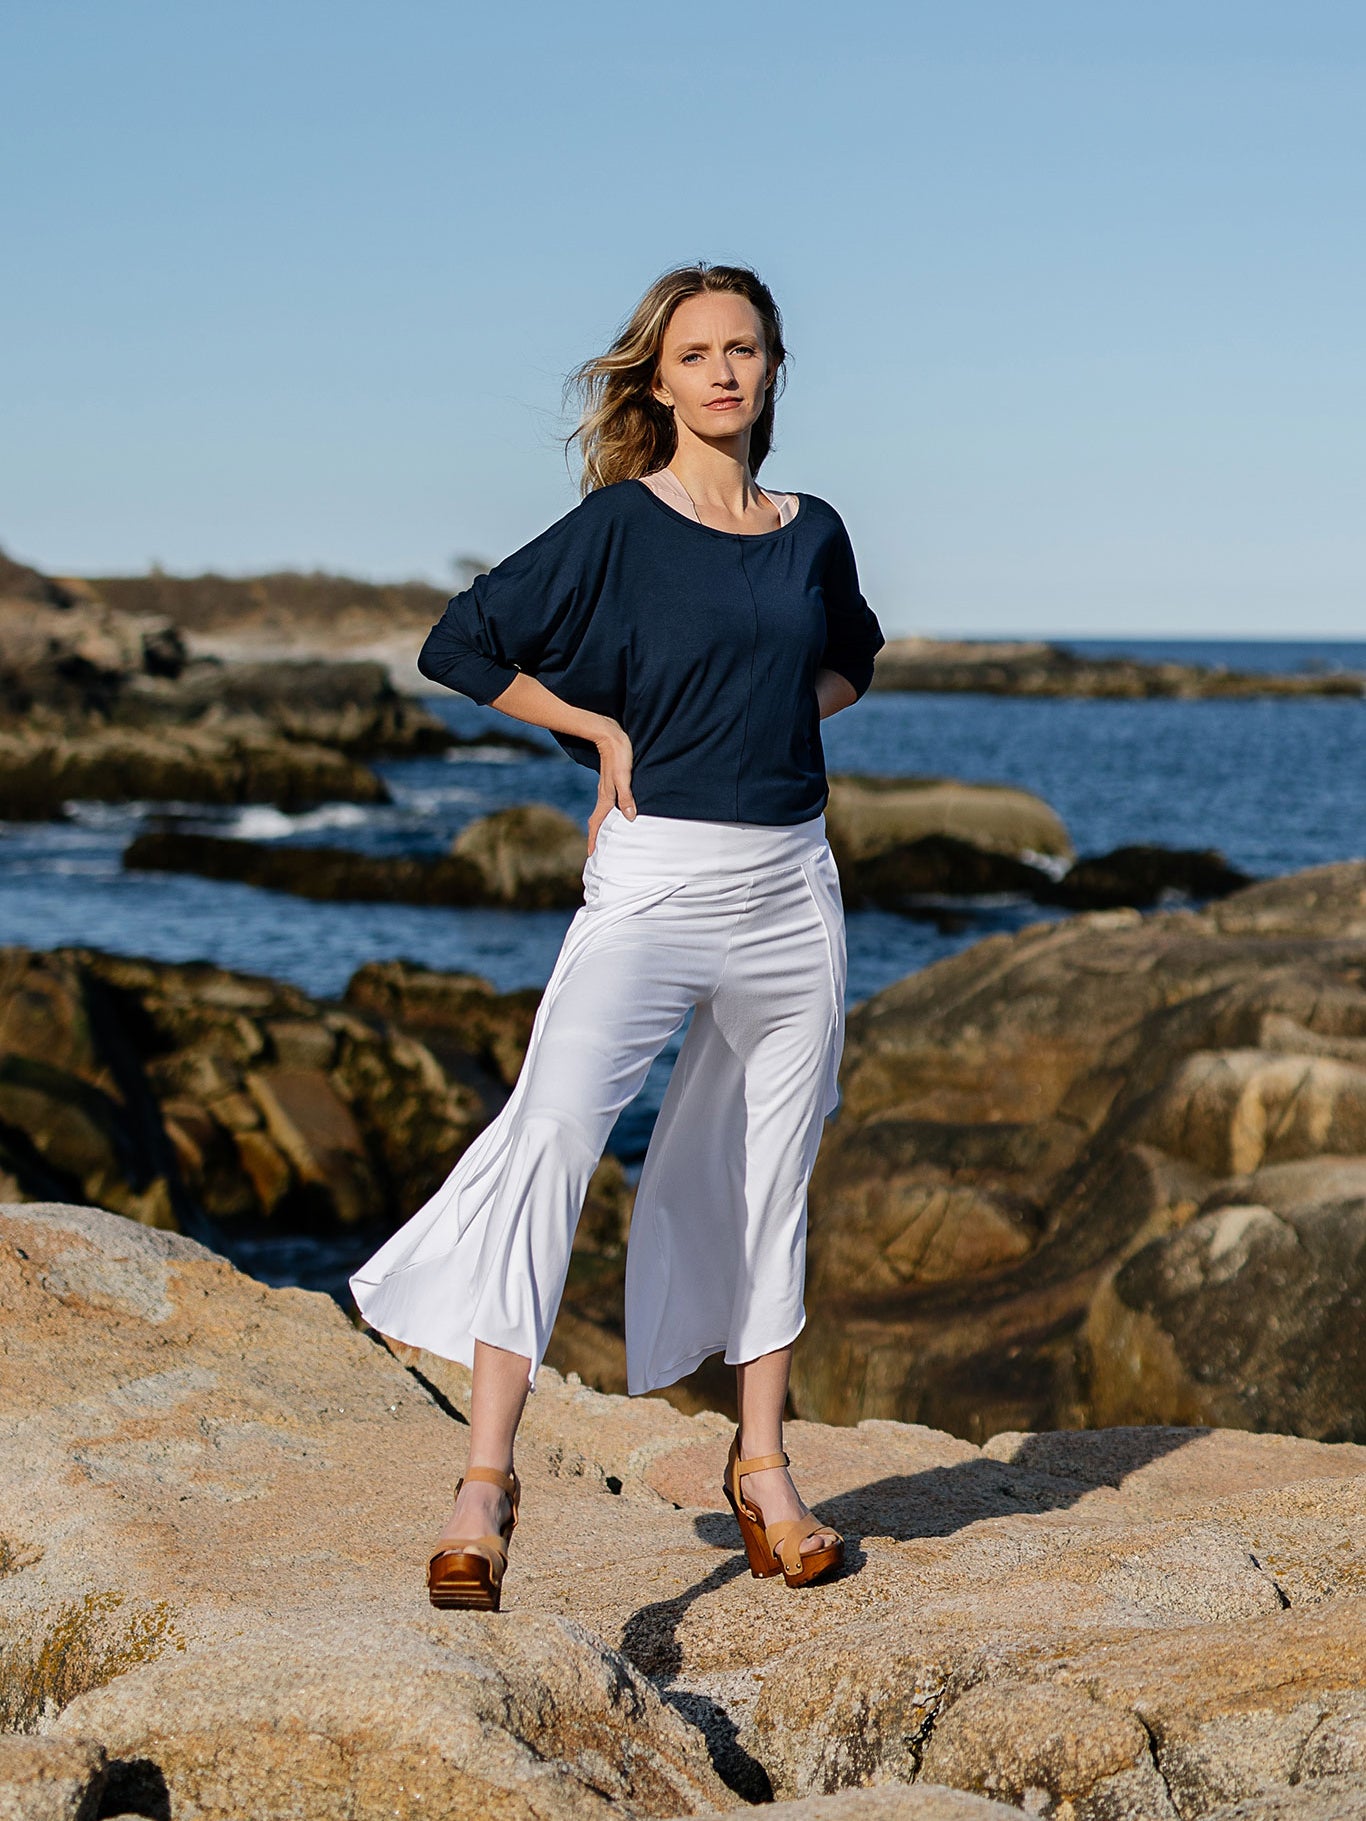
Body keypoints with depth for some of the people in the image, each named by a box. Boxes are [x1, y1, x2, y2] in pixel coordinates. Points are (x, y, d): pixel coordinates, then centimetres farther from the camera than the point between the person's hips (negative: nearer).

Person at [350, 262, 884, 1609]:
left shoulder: (812, 534, 10)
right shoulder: (618, 525, -3)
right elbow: (461, 647, -3)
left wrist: (774, 718, 12)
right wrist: (609, 732, -3)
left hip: (793, 883, 5)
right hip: (656, 880, -5)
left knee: (769, 1171, 11)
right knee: (553, 1128, -21)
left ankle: (762, 1468, 24)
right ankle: (486, 1474, -23)